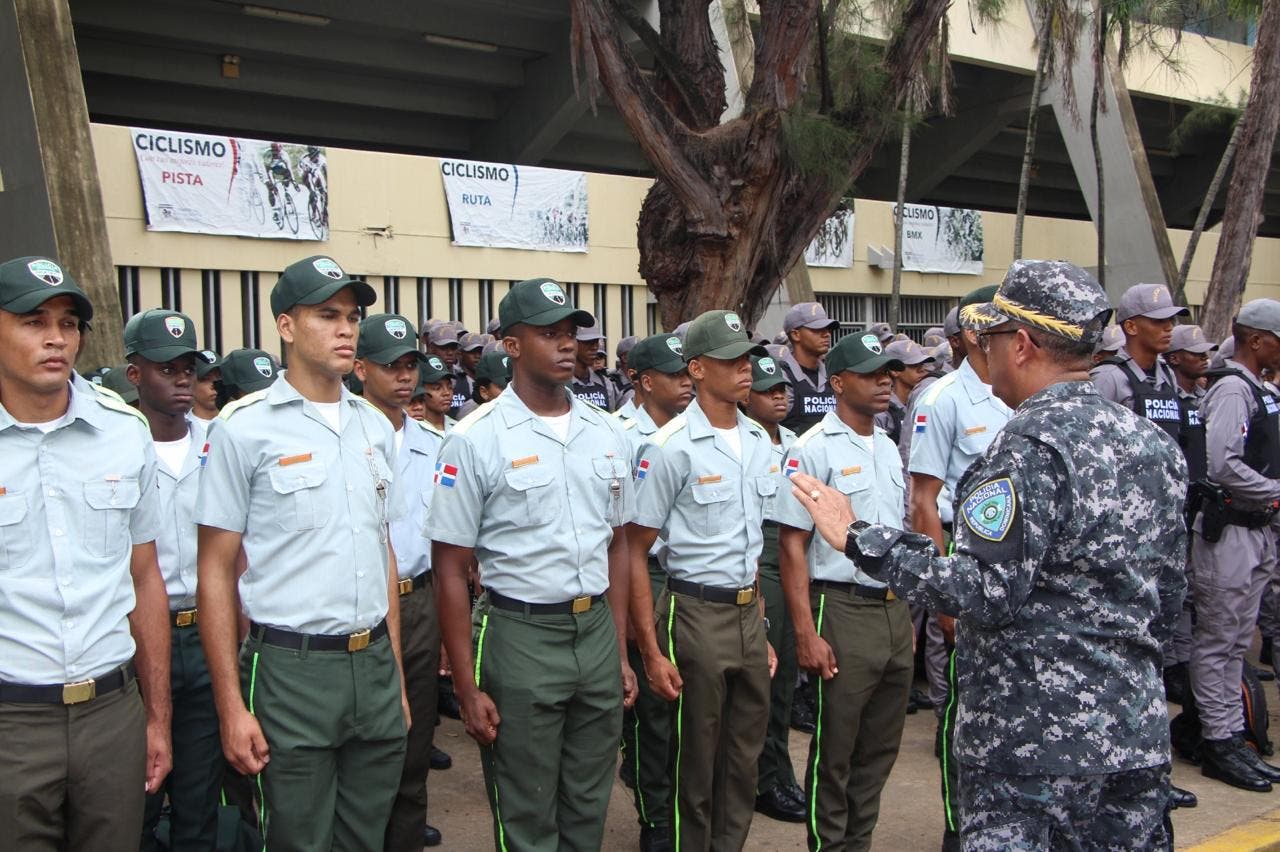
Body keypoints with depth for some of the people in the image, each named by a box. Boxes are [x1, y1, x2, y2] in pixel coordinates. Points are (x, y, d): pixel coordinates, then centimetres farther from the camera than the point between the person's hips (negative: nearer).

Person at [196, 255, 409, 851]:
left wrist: (395, 671, 14)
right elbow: (216, 572, -6)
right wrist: (231, 706, -9)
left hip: (374, 664, 5)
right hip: (292, 668, -5)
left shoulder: (375, 426, 9)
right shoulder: (244, 428, -6)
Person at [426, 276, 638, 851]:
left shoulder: (606, 433, 6)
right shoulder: (476, 439, -9)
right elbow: (450, 568, -8)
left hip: (596, 629, 5)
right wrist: (468, 687, -10)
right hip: (520, 636, -4)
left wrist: (621, 652, 12)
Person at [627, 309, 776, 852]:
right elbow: (635, 551, -12)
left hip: (750, 613, 6)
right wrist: (651, 652, -15)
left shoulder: (760, 441, 7)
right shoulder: (672, 447, -13)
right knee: (696, 758, 8)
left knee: (745, 753, 17)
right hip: (697, 616, -6)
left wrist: (760, 620, 14)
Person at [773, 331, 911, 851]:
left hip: (895, 612, 7)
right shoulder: (813, 449, -10)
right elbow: (792, 546, -13)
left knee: (880, 746, 15)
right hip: (844, 611, -7)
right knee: (835, 749, 5)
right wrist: (806, 633, -17)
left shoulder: (888, 447, 13)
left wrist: (908, 615, 17)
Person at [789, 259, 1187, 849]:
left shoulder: (1030, 446, -19)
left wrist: (858, 538, -21)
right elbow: (1168, 599, 13)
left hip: (1033, 737, -8)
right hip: (1139, 730, 8)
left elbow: (985, 591, -25)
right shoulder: (1153, 442, 7)